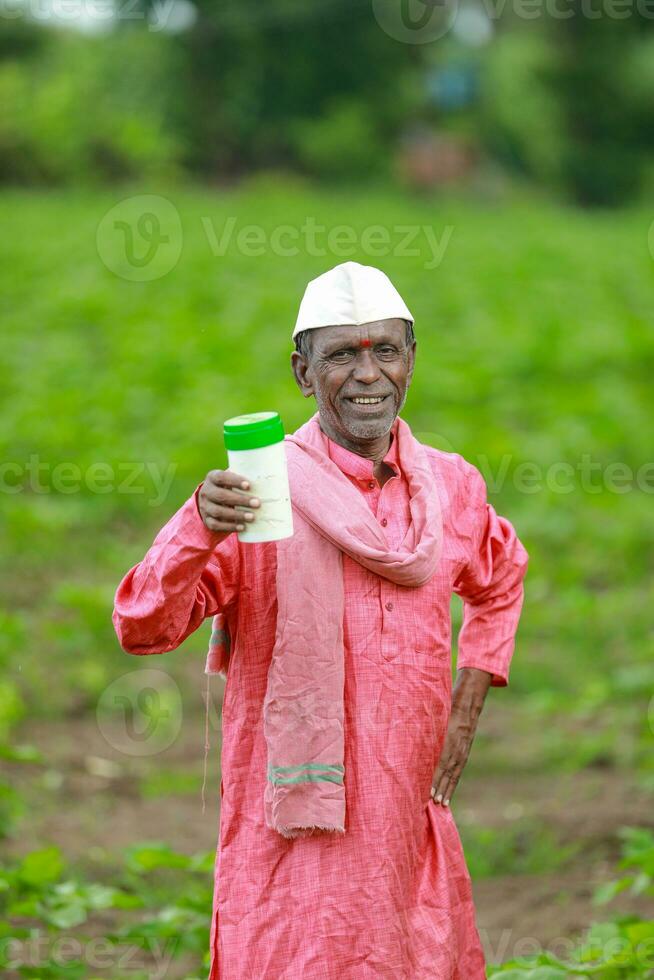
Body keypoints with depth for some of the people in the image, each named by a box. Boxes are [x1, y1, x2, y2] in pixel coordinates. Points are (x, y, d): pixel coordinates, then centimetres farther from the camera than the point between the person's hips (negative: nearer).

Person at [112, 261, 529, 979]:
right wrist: (200, 532, -34)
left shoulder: (451, 487, 6)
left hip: (413, 831, 5)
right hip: (297, 834, -5)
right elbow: (142, 627, -16)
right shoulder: (263, 492, -9)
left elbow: (499, 582, 27)